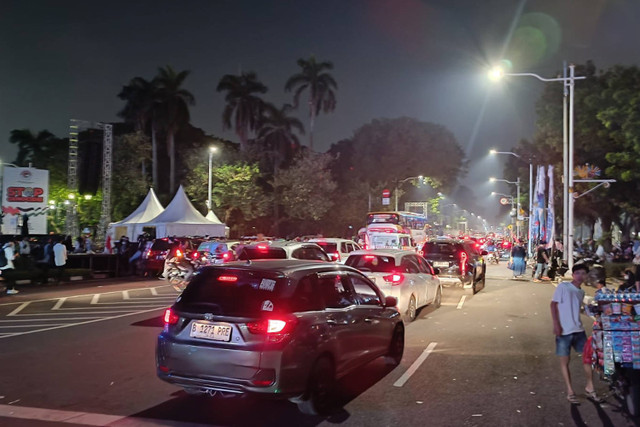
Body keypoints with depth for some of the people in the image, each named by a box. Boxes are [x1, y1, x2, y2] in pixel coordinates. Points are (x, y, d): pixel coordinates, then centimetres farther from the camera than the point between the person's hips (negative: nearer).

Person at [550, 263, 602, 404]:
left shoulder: (581, 292, 12)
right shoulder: (563, 286, -7)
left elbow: (576, 309, 17)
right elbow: (554, 304, -9)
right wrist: (556, 324, -16)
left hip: (578, 330, 6)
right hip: (564, 330, -6)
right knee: (564, 361, 3)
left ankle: (589, 387, 23)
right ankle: (570, 392, 12)